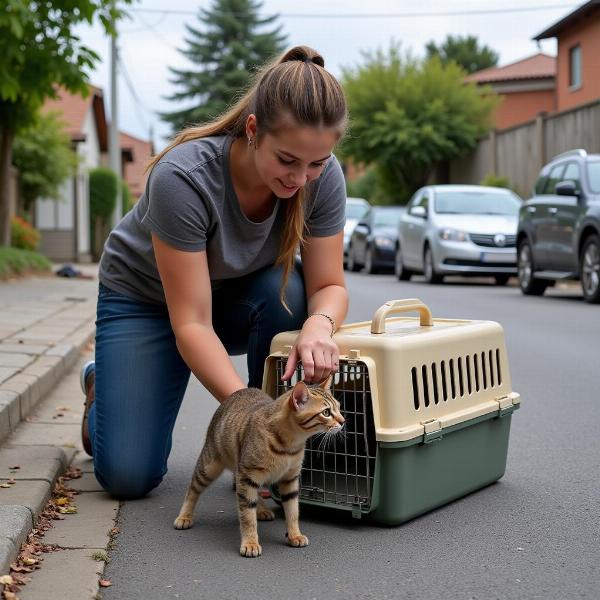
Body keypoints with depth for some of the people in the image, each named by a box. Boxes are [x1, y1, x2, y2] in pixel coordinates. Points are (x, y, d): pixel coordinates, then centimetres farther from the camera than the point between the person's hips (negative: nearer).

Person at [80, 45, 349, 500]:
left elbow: (329, 285, -17)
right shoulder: (182, 177, -36)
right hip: (146, 297, -3)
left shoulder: (322, 177, -24)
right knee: (128, 475, -14)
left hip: (236, 297, 4)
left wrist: (319, 325, -41)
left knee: (286, 289, -33)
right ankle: (102, 386, 21)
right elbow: (191, 324, -35)